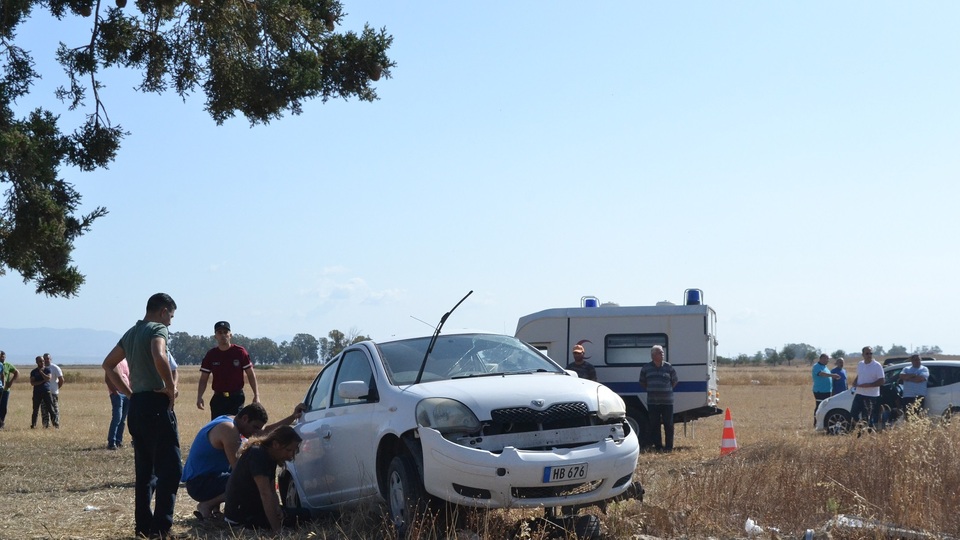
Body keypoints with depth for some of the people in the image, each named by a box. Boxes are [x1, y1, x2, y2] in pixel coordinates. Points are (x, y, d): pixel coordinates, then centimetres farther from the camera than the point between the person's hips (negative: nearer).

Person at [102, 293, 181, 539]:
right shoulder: (158, 329, -8)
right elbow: (159, 358, -28)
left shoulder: (131, 333, 17)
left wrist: (130, 392, 18)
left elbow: (108, 364, 24)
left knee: (144, 470, 13)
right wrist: (171, 388, -16)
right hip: (156, 405, -8)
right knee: (170, 467, -5)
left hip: (136, 405, 9)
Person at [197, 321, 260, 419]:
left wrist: (256, 395, -5)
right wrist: (199, 397, -9)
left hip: (237, 397, -2)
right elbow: (203, 379, 6)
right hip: (218, 398, 2)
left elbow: (251, 374, 2)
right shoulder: (211, 355, 4)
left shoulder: (240, 352, -2)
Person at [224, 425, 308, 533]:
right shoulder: (257, 455, -24)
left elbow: (272, 492, 7)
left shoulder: (270, 457, 7)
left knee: (305, 513, 12)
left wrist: (277, 510, -16)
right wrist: (276, 530, -35)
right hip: (241, 514, -10)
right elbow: (265, 494, -31)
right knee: (303, 515, -12)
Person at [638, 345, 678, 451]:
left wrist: (668, 390, 3)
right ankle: (658, 446, 13)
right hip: (652, 402, 1)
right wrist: (650, 390, 6)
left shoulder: (669, 367, 3)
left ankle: (669, 446, 9)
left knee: (668, 425, 0)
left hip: (667, 401, -1)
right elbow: (642, 383, 16)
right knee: (654, 425, 4)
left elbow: (674, 381, 13)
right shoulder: (646, 368, 4)